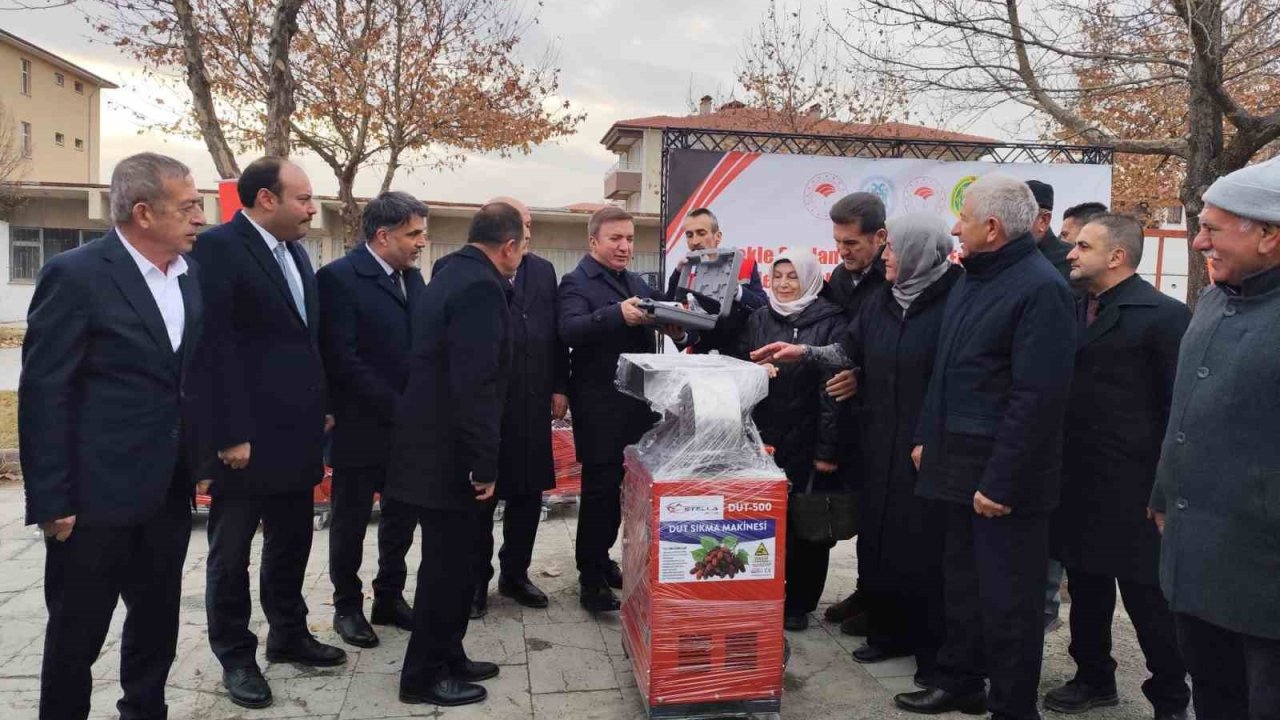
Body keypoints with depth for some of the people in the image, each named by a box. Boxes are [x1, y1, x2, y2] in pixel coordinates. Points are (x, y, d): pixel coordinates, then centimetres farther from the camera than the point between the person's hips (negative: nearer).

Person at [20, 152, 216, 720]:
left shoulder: (190, 274, 6)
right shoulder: (75, 274, -13)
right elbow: (43, 394, -14)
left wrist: (204, 462, 10)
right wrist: (51, 500, -14)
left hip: (168, 491, 6)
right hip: (97, 494, -6)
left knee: (158, 621, 19)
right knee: (76, 632, 10)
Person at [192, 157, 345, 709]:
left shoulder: (296, 252, 12)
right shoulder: (219, 247, -13)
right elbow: (215, 346, -18)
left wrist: (321, 410, 12)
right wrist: (230, 435, -20)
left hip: (296, 433, 8)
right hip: (246, 437, -8)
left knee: (292, 544, 19)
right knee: (231, 554, 9)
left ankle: (288, 635, 35)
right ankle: (235, 656, 23)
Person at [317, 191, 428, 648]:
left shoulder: (412, 277, 9)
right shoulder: (338, 278, -13)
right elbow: (342, 359, -19)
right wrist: (396, 408, -19)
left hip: (410, 425, 6)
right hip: (361, 426, -6)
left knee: (402, 516, 14)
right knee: (352, 520, 9)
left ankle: (390, 597, 30)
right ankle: (347, 606, 25)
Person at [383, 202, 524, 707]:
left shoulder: (452, 275, 12)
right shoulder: (482, 288, -19)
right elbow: (474, 386, -25)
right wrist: (483, 464, -21)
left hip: (434, 444, 10)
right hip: (449, 454, -10)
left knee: (449, 560, 18)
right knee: (450, 564, 2)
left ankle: (446, 658, 30)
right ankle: (423, 675, 15)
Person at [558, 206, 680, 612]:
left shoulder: (637, 283, 18)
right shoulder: (577, 283, -5)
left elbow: (651, 333, 11)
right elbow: (570, 330, -22)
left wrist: (674, 325, -11)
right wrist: (618, 314, -34)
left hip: (637, 403, 7)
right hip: (600, 406, -7)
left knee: (624, 487, 13)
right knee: (600, 488, -3)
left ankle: (601, 559, 29)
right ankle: (590, 577, 8)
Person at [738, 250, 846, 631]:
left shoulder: (830, 323, -7)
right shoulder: (759, 319, 9)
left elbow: (834, 388, -11)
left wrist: (827, 449, -13)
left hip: (808, 445, -4)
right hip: (762, 440, 4)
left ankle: (798, 603, 23)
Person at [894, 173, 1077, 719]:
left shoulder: (1040, 289, -16)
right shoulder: (972, 278, 13)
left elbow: (1038, 397, -21)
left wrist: (1002, 481, -21)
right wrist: (927, 437, 16)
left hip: (1003, 476, -9)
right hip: (961, 465, 9)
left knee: (1008, 600, 3)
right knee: (962, 582, 19)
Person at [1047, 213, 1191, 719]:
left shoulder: (1163, 314, -9)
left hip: (1132, 489, -6)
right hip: (1076, 482, 6)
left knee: (1148, 598, 5)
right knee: (1086, 587, 17)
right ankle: (1094, 678, 35)